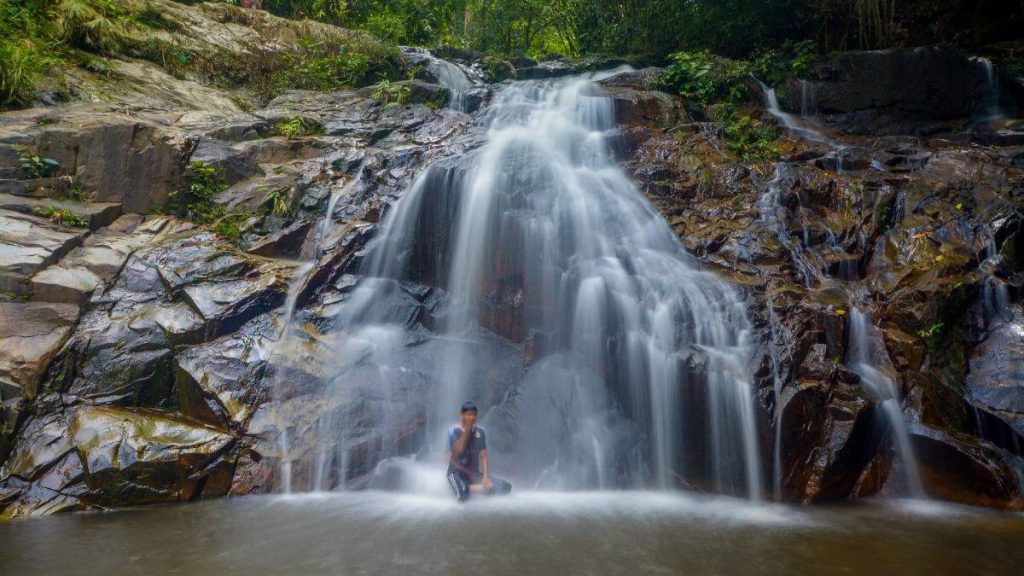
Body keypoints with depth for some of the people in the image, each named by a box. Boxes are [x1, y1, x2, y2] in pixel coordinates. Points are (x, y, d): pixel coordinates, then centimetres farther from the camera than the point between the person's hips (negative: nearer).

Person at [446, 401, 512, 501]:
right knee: (463, 495, -39)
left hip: (475, 473, 5)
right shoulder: (453, 430, -8)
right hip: (457, 472, -5)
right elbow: (458, 451, -22)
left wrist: (486, 477, -10)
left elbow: (483, 456, 3)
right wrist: (467, 429, -19)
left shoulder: (480, 432, 5)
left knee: (506, 487, -13)